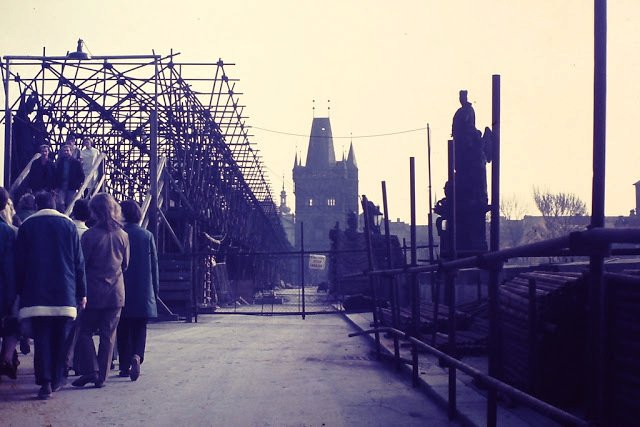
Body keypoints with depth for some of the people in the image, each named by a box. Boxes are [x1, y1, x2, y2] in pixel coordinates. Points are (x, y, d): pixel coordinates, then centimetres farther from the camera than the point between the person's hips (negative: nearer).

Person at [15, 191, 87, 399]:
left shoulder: (26, 227, 3)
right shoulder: (68, 225, 4)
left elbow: (20, 263, 3)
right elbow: (79, 262, 3)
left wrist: (20, 291, 10)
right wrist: (81, 293, 7)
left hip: (36, 294, -1)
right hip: (64, 294, 1)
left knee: (41, 337, -1)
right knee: (60, 337, 12)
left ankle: (45, 382, -12)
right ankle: (57, 378, 16)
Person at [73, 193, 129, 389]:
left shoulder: (90, 235, -12)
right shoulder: (122, 235, 1)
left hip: (94, 291, -4)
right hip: (116, 292, 4)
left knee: (84, 331, 9)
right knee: (108, 335, 8)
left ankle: (90, 370, -4)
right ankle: (102, 376, 9)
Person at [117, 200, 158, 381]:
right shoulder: (147, 236, -1)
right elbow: (154, 264, 3)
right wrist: (155, 290, 11)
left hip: (121, 291, -1)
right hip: (143, 292, 1)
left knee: (123, 329, 10)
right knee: (140, 328, 7)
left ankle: (125, 366, 12)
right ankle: (137, 355, -17)